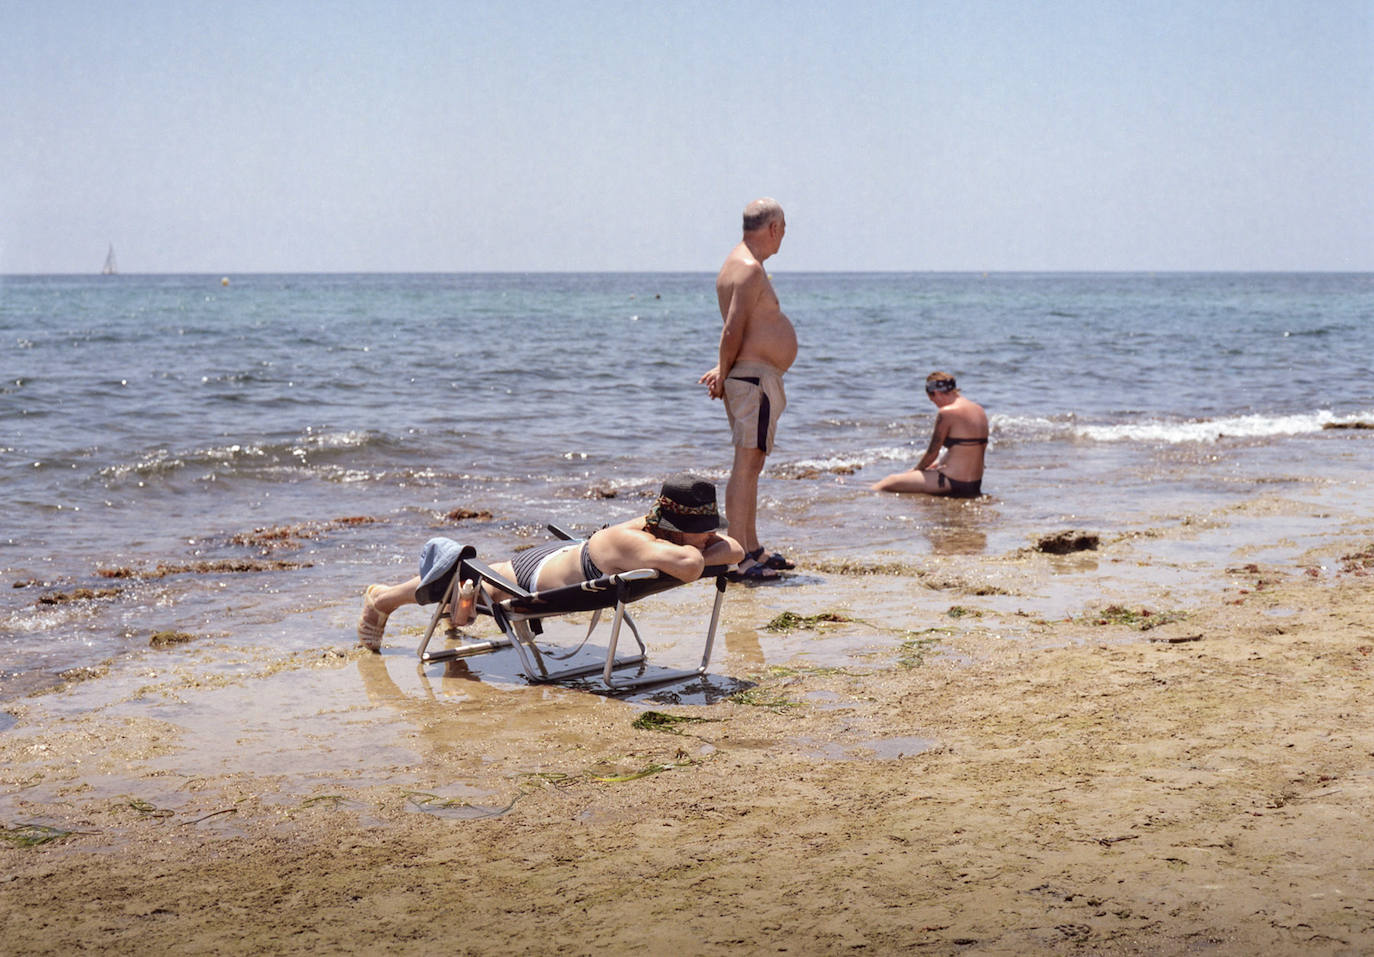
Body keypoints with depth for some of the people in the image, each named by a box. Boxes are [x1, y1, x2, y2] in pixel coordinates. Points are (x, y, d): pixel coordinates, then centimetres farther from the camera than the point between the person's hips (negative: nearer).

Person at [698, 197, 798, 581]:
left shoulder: (741, 263, 18)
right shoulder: (749, 269, -16)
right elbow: (732, 333, -21)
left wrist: (724, 372, 10)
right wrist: (723, 377, -10)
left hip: (757, 378, 11)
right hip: (753, 377, -11)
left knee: (751, 465, 15)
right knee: (746, 465, -10)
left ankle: (752, 550, 23)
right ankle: (739, 560, -11)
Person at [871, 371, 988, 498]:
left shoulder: (946, 413, -15)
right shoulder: (979, 410, 10)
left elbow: (932, 453, -8)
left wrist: (915, 470, 9)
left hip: (953, 482, -9)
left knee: (889, 482, 0)